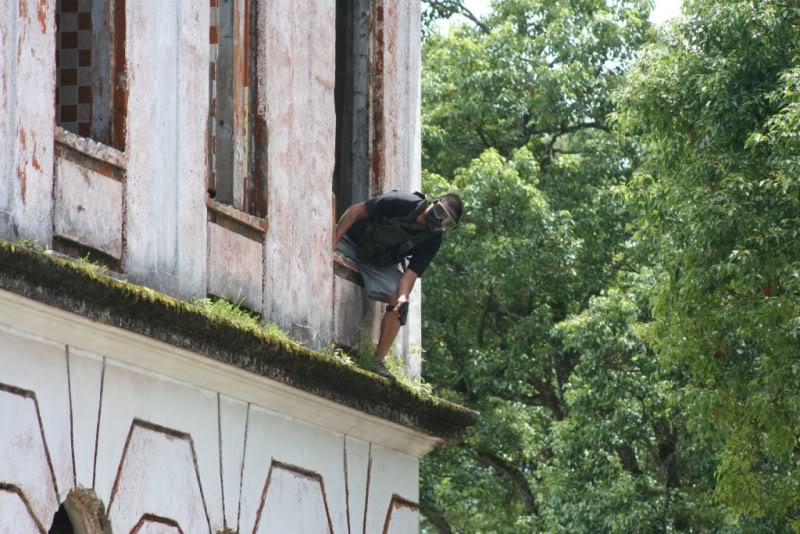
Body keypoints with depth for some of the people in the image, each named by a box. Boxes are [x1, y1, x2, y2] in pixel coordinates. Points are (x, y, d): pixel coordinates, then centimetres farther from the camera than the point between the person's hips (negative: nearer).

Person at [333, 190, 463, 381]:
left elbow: (412, 271, -19)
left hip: (381, 264, 3)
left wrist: (403, 297, -39)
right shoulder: (400, 203, -26)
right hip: (351, 241, -3)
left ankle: (378, 361, -8)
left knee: (397, 302, -16)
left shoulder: (432, 240, -14)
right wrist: (333, 239, -28)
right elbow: (357, 210, -21)